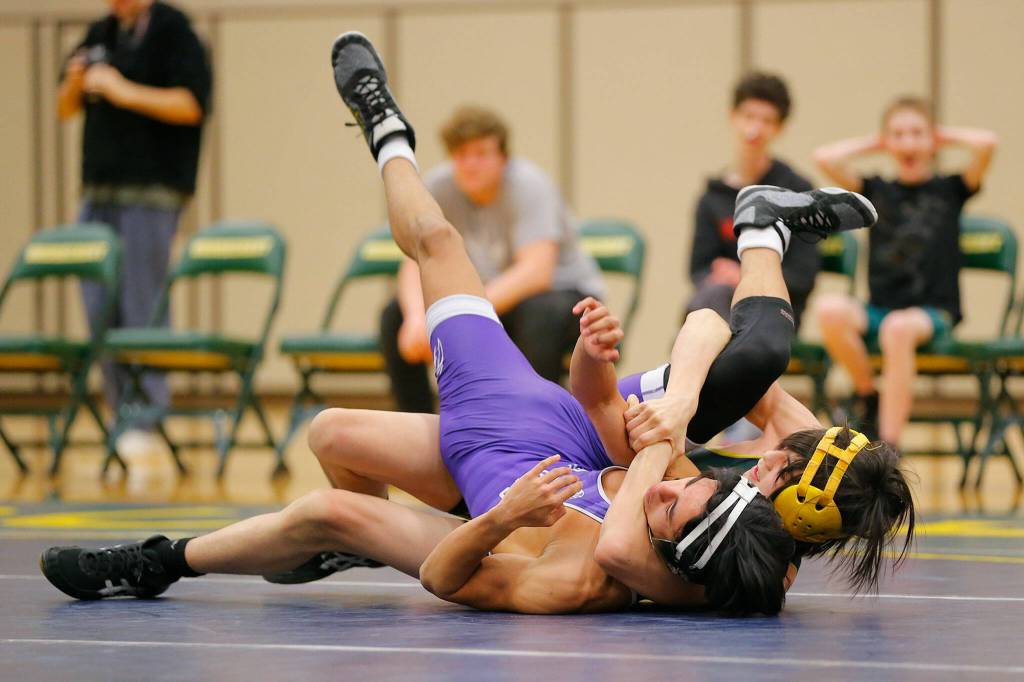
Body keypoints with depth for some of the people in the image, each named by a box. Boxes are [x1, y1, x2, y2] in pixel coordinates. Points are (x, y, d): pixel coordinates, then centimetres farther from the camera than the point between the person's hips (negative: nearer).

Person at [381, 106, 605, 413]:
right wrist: (418, 317, -36)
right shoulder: (437, 187, -10)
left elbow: (537, 271, -34)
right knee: (395, 315, -13)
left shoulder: (528, 185, -24)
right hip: (488, 297, 5)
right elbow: (416, 264, -14)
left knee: (541, 313, -39)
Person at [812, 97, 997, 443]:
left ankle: (888, 446, -36)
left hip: (934, 312, -3)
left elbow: (986, 144, -9)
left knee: (898, 328, -39)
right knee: (830, 308, -31)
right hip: (879, 309, 3)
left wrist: (945, 136, 9)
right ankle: (867, 395, -8)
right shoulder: (877, 191, 13)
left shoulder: (950, 190, 7)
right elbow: (825, 158, 1)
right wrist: (873, 143, 13)